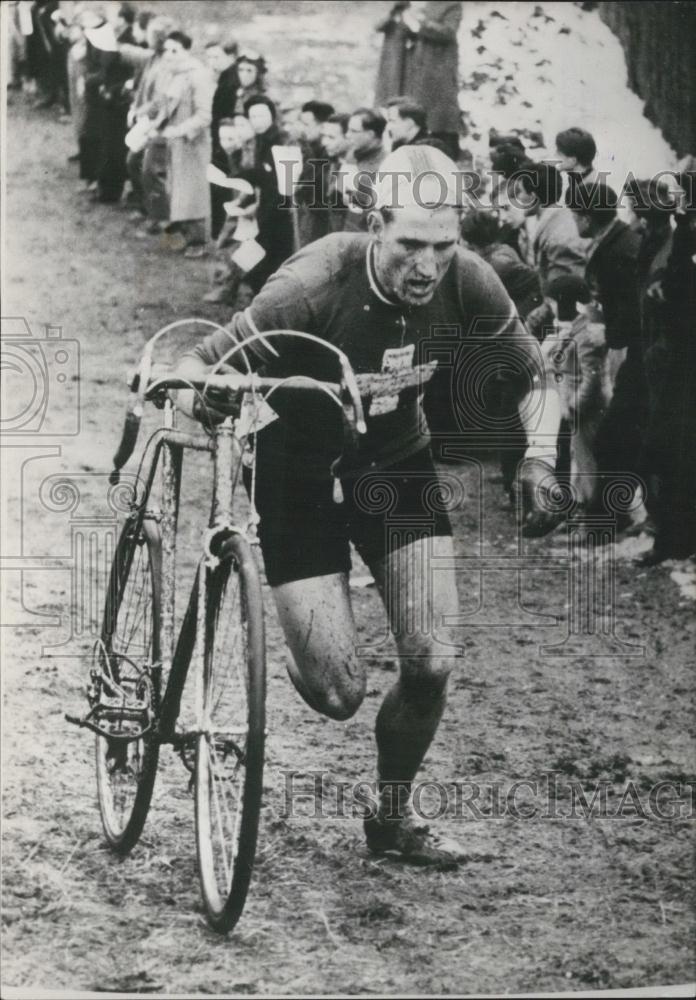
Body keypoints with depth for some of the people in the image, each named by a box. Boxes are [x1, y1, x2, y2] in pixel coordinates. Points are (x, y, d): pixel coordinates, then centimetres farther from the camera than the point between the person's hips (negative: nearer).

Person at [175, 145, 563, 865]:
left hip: (397, 464, 4)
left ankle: (392, 817, 20)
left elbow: (532, 378, -3)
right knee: (337, 694, -10)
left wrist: (537, 459, -21)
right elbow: (202, 368, -26)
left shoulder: (467, 282, -20)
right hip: (299, 473, -3)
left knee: (431, 663, -7)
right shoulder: (316, 286, -32)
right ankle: (304, 659, 30)